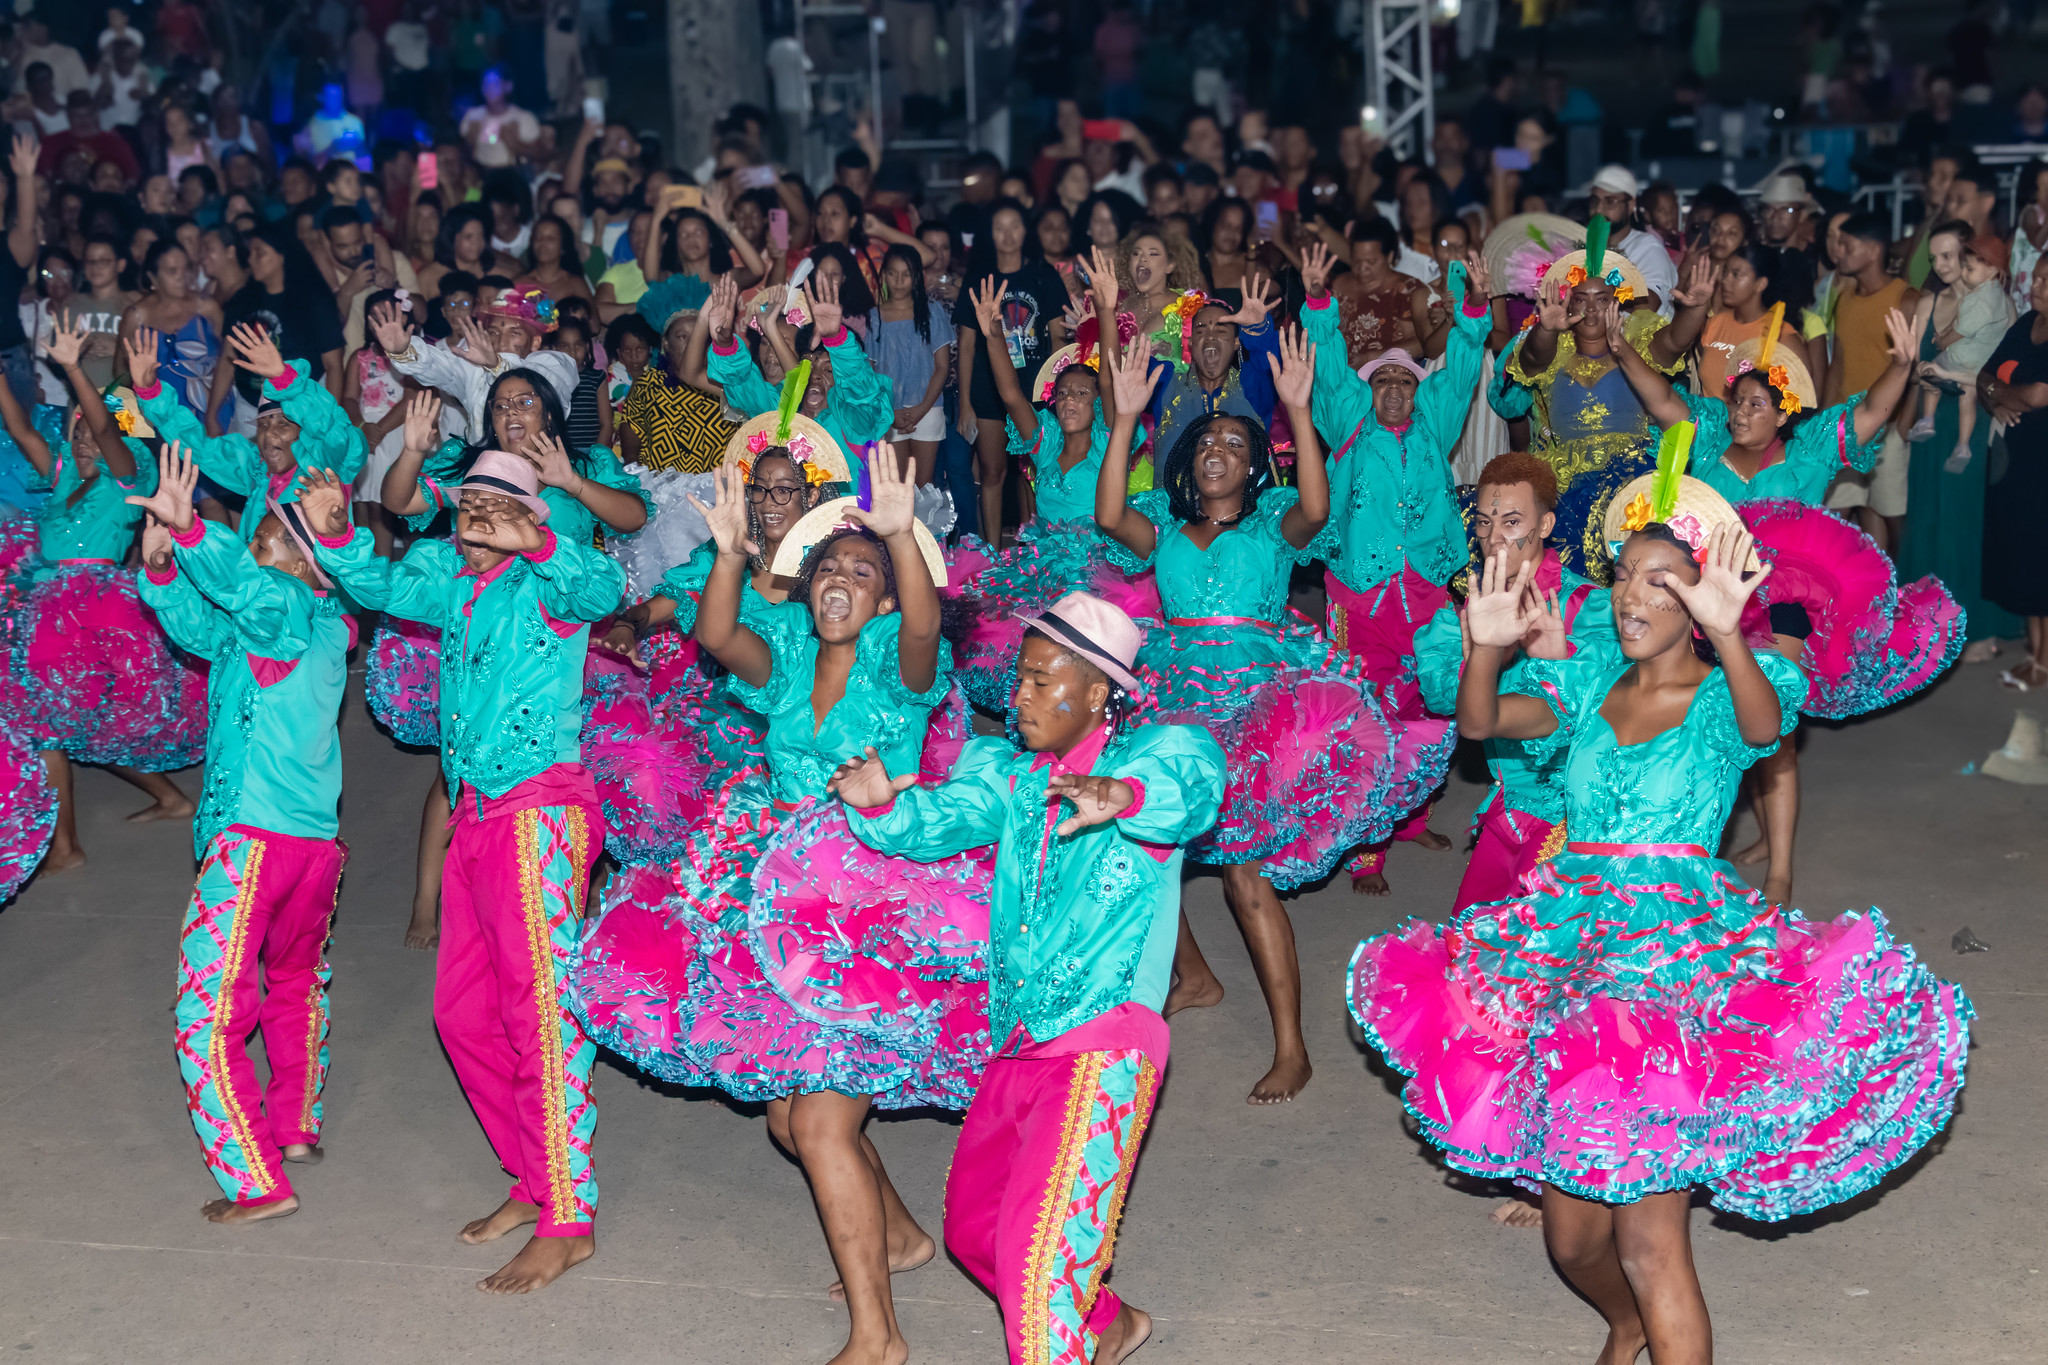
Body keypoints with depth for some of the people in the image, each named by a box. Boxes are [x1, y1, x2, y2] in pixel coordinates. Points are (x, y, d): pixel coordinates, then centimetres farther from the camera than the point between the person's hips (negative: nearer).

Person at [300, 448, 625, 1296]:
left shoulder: (549, 580, -7)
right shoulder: (450, 575, 14)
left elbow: (602, 591, -27)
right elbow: (384, 587, 2)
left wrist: (534, 544, -43)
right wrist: (334, 536, -15)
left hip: (536, 808, -9)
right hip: (475, 813, 9)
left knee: (541, 1011, -8)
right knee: (463, 1013, 13)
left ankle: (568, 1220, -4)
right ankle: (535, 1180, 26)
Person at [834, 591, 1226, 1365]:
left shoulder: (1155, 753, -6)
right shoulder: (1013, 773, 12)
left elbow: (1191, 782, -28)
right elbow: (943, 819, -2)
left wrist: (1123, 797, -50)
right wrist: (881, 806, -24)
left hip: (1106, 1043, -8)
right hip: (1018, 1041, 8)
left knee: (1039, 1244, -15)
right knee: (970, 1226, 20)